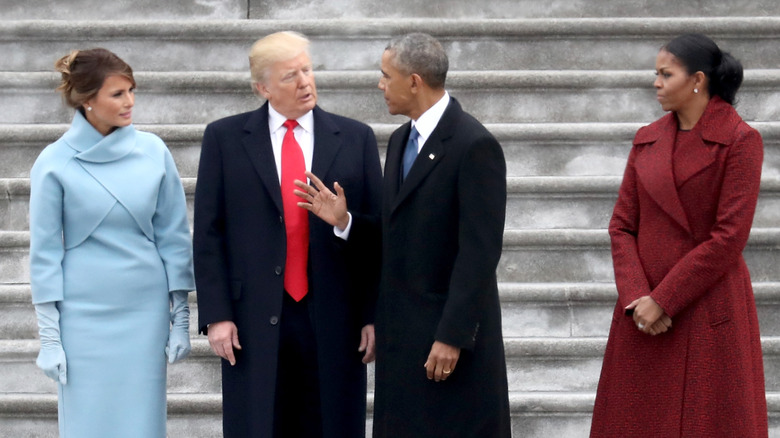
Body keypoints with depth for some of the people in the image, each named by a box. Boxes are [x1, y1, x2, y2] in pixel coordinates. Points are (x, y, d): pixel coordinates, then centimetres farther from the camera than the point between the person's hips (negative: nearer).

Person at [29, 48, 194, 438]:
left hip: (146, 311, 2)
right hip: (84, 315, -2)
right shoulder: (55, 163, -5)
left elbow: (173, 236, 5)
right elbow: (45, 252, -1)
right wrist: (49, 335, -4)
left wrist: (180, 317, 3)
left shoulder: (153, 151, 1)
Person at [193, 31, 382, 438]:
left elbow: (378, 232, 6)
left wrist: (374, 316, 0)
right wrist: (216, 314, -4)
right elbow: (208, 233, 3)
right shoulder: (225, 138, 5)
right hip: (253, 322, -1)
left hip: (333, 320, 1)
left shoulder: (355, 138, 7)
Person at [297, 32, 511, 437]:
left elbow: (479, 252, -18)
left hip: (450, 330, -8)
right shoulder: (400, 140, 13)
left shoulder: (474, 145, -14)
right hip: (401, 330, 8)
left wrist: (452, 336, -20)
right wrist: (342, 218, -1)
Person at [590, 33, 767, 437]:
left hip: (709, 314, -5)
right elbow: (622, 225, 6)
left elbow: (728, 237, -13)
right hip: (645, 314, 5)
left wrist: (662, 301, -13)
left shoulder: (740, 141, -7)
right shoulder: (647, 140, 9)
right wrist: (636, 299, -9)